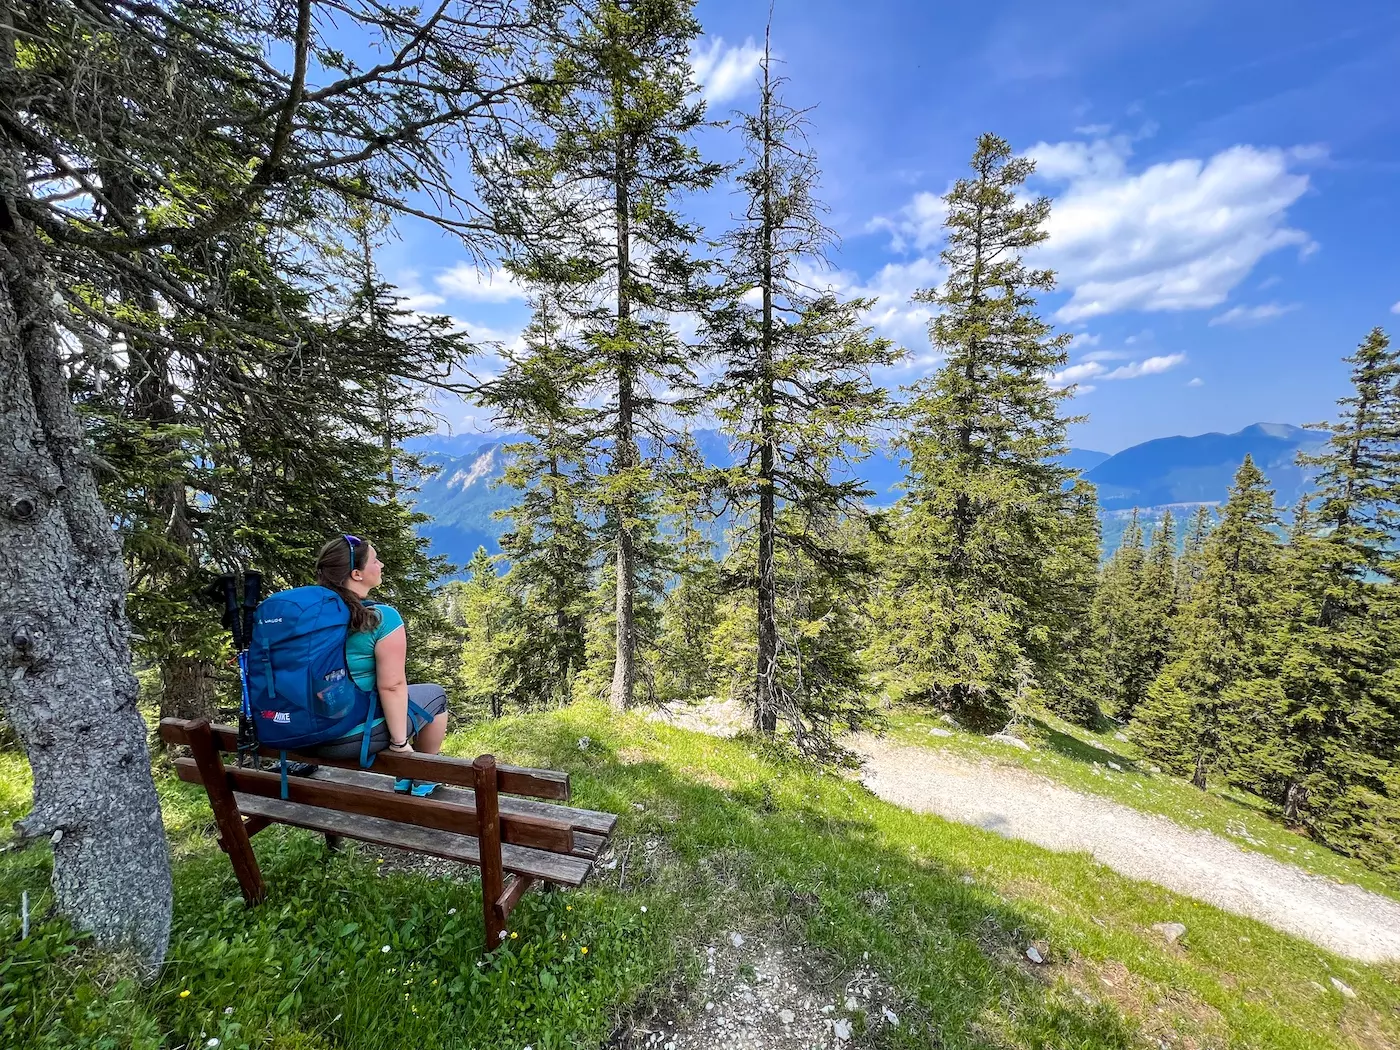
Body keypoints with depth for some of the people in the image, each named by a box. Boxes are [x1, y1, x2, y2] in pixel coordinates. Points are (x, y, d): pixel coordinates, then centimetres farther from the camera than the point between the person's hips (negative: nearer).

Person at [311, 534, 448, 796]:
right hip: (359, 735, -7)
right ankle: (425, 778, 31)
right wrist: (400, 743, -12)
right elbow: (391, 687, -23)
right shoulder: (382, 618, -23)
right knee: (435, 695, 17)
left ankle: (402, 778, 39)